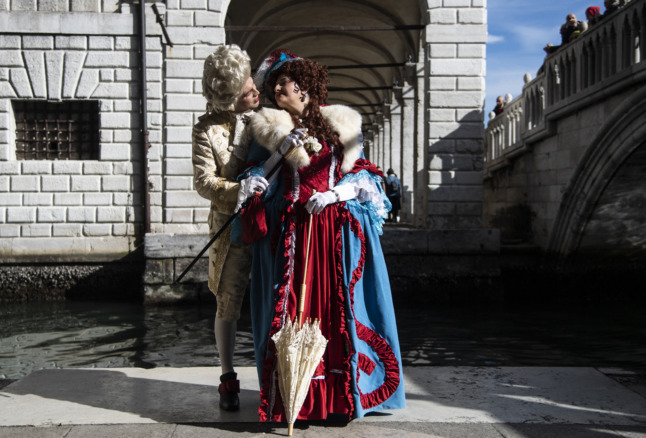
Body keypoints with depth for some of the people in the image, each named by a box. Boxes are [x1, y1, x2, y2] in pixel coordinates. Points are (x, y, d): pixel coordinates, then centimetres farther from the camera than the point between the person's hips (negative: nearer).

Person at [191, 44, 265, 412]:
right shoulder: (208, 129, -5)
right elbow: (204, 181, -11)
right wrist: (237, 191, -29)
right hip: (233, 227, -2)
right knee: (228, 305, 5)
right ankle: (228, 379, 21)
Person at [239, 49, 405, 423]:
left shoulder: (340, 124, 11)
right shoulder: (269, 129, 11)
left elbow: (361, 178, 8)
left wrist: (332, 195, -10)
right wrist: (282, 151, -8)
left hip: (339, 232, 0)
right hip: (290, 233, 0)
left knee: (340, 305, -2)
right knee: (292, 307, -4)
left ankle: (346, 391, 8)